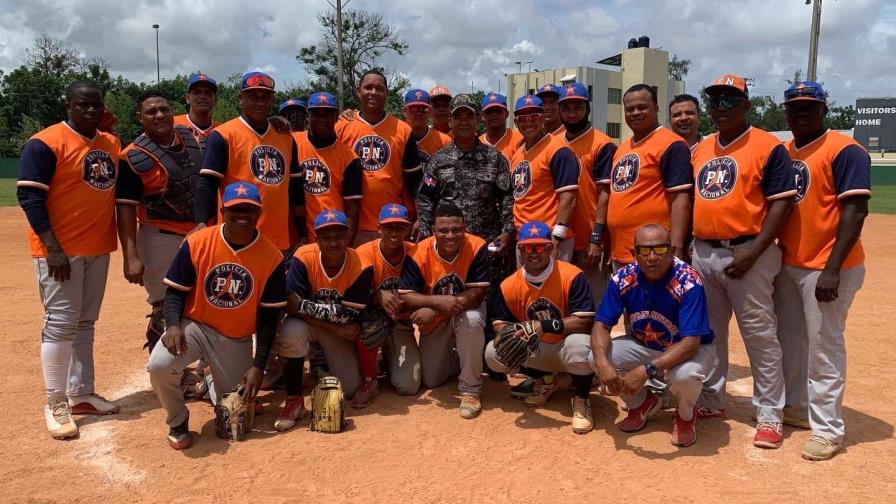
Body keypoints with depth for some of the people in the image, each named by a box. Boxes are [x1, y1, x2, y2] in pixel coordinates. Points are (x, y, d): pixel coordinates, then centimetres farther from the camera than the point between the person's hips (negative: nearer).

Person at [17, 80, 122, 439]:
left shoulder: (112, 144, 10)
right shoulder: (45, 143, -11)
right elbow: (29, 196, -15)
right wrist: (53, 248, -21)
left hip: (98, 248, 7)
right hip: (59, 251, -7)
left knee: (85, 322, 14)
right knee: (61, 324, -5)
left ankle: (81, 394, 25)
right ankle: (55, 405, 7)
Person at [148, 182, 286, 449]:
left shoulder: (272, 257, -12)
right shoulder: (196, 243, -12)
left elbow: (269, 316, -8)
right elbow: (175, 290, -4)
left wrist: (258, 365, -10)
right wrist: (173, 325, -24)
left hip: (238, 340, 1)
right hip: (195, 326, -1)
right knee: (159, 365, -30)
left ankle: (212, 382, 42)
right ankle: (178, 423, 2)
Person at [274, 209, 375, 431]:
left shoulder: (362, 268, -23)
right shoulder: (303, 258, -24)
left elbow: (360, 323, -22)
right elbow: (293, 307, -28)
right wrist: (338, 328, -31)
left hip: (341, 329, 2)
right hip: (306, 323, -1)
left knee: (351, 390, -5)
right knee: (290, 334, -38)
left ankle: (323, 360, 30)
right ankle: (294, 400, -15)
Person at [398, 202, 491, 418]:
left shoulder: (477, 248, -25)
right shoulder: (419, 254, -23)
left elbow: (477, 294, -28)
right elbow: (405, 296, -24)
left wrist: (434, 310, -35)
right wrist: (439, 301, -41)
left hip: (466, 312, -2)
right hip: (433, 321, 2)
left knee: (471, 320, -39)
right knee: (430, 381, 7)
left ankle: (470, 390, -19)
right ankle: (452, 357, 43)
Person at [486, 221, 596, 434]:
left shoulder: (572, 276, -21)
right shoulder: (509, 285, -8)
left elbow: (584, 322, -25)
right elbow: (499, 322, 1)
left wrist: (544, 326, -34)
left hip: (565, 346, -5)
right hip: (535, 351, 5)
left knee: (579, 345, -39)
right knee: (493, 353, -14)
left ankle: (580, 399, -6)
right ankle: (545, 380, 14)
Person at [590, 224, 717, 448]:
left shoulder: (688, 283, -29)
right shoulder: (623, 278, -16)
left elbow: (690, 343, -34)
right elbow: (602, 325, -14)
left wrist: (646, 370, -44)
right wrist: (602, 362, -35)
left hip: (689, 350, -4)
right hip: (644, 346, 4)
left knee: (685, 375, -38)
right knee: (597, 356, -19)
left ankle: (686, 414, 3)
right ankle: (642, 404, 11)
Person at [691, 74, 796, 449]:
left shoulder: (769, 147, -6)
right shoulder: (699, 149, 13)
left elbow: (781, 204, -11)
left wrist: (752, 252, -18)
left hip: (746, 254, -6)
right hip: (702, 253, 6)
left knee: (760, 336, -1)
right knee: (707, 332, 14)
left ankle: (770, 415, 11)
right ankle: (710, 401, 29)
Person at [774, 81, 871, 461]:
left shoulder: (845, 151, -10)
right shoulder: (782, 153, 12)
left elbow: (855, 210, -17)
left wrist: (832, 269, -23)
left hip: (826, 269, -7)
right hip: (786, 265, 8)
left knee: (824, 348, -2)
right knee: (789, 341, 17)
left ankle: (828, 429, 9)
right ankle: (795, 407, 33)